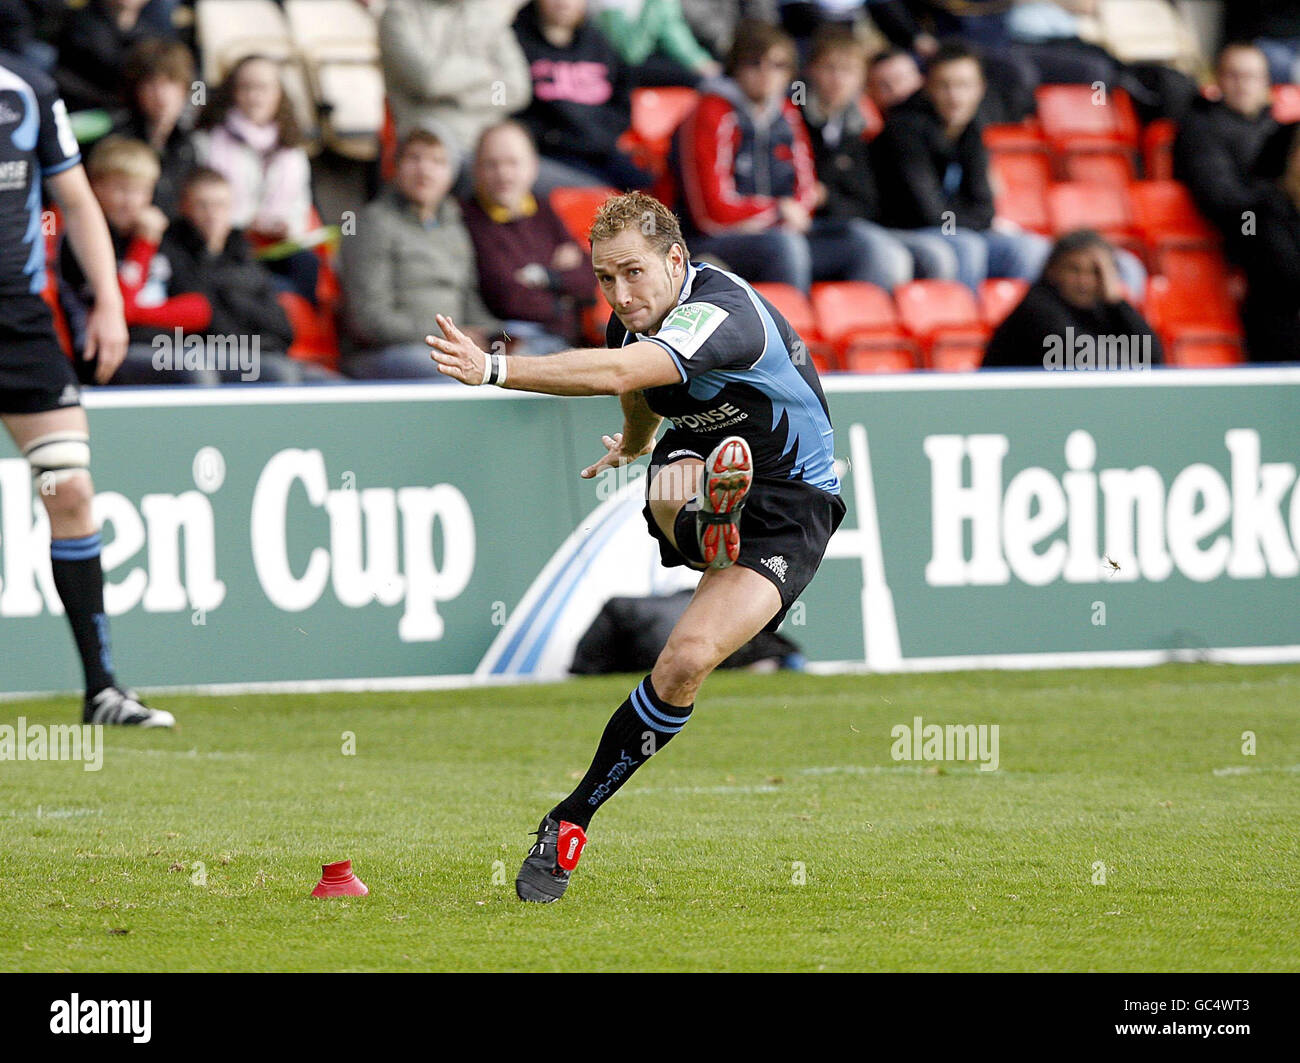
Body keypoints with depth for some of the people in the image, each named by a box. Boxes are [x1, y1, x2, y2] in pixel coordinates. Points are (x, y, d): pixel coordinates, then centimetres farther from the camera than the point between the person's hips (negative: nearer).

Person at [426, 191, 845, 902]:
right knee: (672, 491, -34)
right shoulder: (634, 320, -3)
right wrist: (634, 444, 45)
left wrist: (493, 369, -58)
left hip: (790, 503, -8)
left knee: (686, 662, -21)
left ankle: (572, 821, -9)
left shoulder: (724, 314, -31)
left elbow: (618, 375, -48)